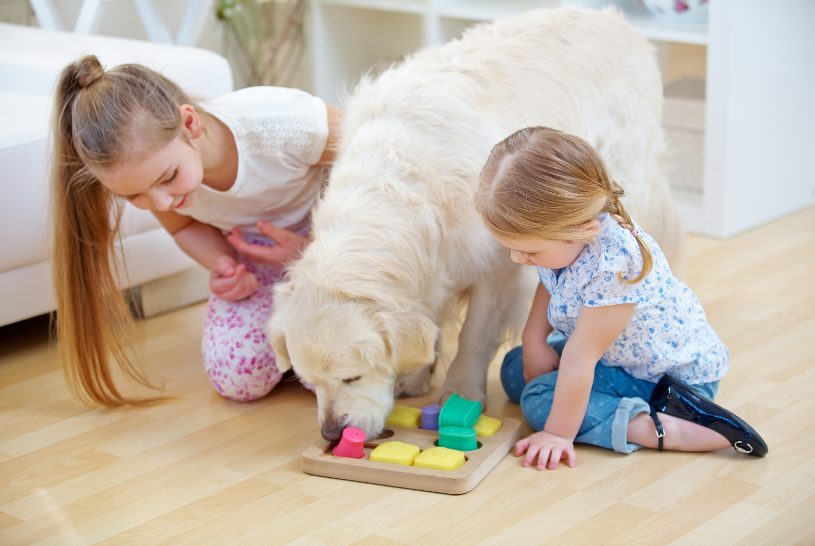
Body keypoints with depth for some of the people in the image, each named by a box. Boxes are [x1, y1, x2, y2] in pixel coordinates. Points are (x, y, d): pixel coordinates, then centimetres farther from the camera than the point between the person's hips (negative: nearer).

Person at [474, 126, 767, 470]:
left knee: (541, 399, -21)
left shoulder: (612, 267, -39)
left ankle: (673, 431, -24)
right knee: (516, 371, 9)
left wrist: (558, 434, -23)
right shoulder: (561, 233, -14)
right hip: (615, 356, 10)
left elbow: (579, 361, -31)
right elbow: (549, 287, 10)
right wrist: (534, 340, -5)